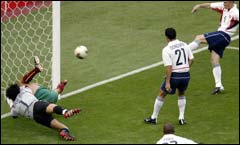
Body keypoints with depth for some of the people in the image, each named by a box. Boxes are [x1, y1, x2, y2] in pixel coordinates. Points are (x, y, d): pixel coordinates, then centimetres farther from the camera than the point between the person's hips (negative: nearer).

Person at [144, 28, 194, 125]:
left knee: (161, 95, 14)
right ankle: (181, 118, 22)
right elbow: (191, 59, 5)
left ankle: (153, 118, 22)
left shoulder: (167, 50, -13)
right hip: (186, 75, 5)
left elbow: (169, 67, -18)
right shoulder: (184, 45, 3)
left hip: (174, 75, -5)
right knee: (181, 94, 29)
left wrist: (167, 82, -16)